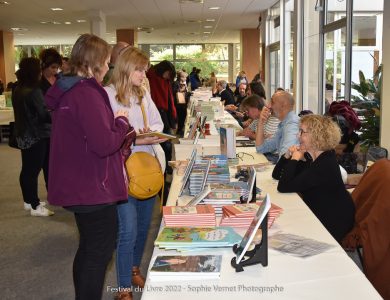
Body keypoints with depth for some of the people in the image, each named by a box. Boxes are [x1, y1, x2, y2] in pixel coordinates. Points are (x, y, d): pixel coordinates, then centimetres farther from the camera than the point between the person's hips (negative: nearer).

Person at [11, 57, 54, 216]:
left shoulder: (17, 90, 7)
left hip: (24, 135, 9)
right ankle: (35, 206, 1)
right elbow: (44, 115, -22)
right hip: (36, 136, -9)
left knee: (27, 169, 16)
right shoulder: (34, 91, -21)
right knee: (33, 169, -4)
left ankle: (29, 201, 27)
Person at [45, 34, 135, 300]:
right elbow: (104, 144, -26)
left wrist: (124, 133, 9)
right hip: (93, 188, -10)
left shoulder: (67, 91, 8)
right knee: (100, 253, 4)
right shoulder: (87, 94, -22)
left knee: (89, 249, 22)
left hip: (77, 186, 10)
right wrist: (123, 122, -8)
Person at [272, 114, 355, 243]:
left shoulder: (326, 165, -27)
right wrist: (287, 156, -9)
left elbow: (283, 187, -31)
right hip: (317, 215, 8)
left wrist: (295, 159, -20)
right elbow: (277, 175, 7)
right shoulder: (310, 158, 1)